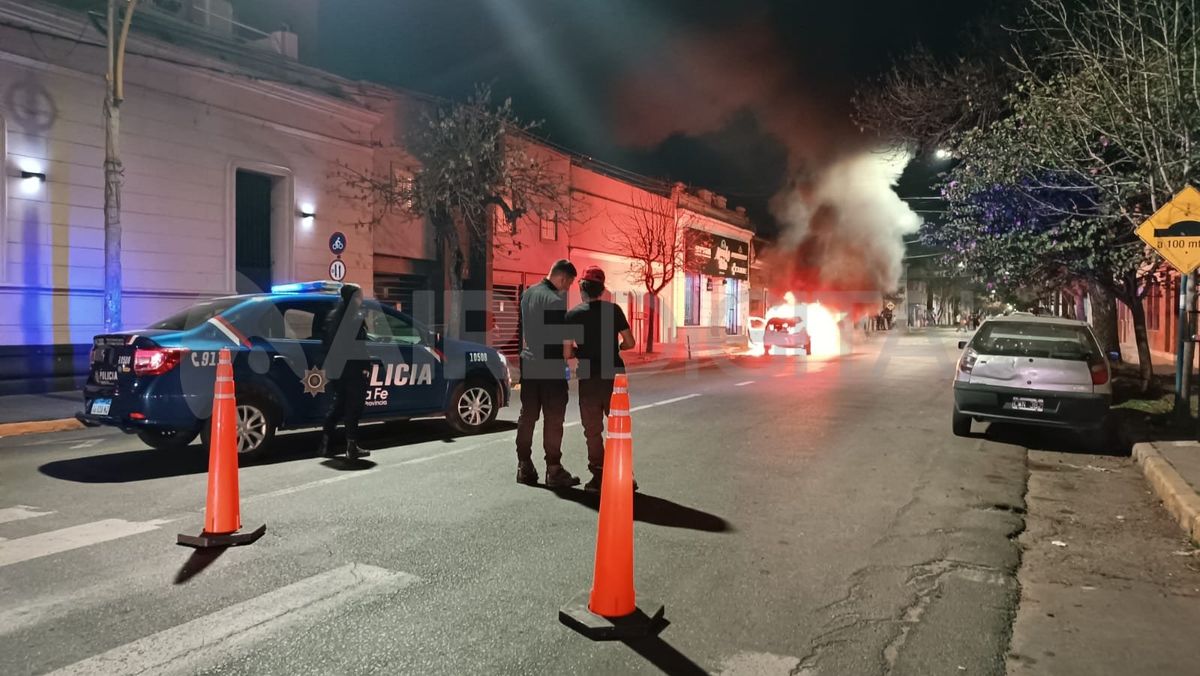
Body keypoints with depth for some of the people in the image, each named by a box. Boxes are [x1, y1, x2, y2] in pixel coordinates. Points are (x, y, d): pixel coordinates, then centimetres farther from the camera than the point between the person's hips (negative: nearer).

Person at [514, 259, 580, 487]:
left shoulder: (527, 293, 8)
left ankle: (524, 467, 17)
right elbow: (565, 339, -16)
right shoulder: (557, 300, -17)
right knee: (553, 419, 0)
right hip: (551, 366, -8)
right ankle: (553, 470, 5)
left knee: (527, 416, 12)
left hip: (529, 363, 8)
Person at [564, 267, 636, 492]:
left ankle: (599, 477, 11)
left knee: (593, 430, 10)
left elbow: (568, 353, -8)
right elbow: (630, 343, 1)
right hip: (615, 375, 2)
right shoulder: (614, 310, -2)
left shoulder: (573, 315, -6)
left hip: (589, 379, -2)